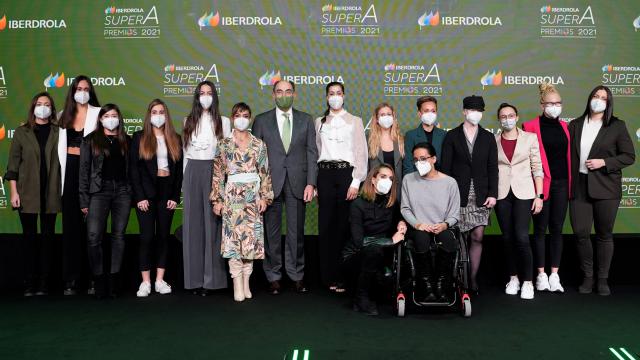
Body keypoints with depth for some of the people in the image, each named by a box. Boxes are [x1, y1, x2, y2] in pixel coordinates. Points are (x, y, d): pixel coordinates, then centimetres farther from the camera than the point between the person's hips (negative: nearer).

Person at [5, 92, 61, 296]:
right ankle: (30, 283, 10)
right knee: (29, 235, 3)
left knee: (47, 236, 4)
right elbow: (13, 163, 4)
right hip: (27, 192, 0)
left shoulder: (57, 132, 6)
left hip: (50, 193, 0)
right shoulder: (22, 132, 6)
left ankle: (44, 283, 10)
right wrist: (14, 192, -4)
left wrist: (61, 191, 0)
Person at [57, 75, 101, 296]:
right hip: (70, 170, 4)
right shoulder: (64, 115, 14)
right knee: (71, 224, 4)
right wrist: (62, 174, 10)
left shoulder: (98, 113, 2)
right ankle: (71, 279, 9)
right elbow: (61, 146, 18)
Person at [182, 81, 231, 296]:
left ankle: (211, 278, 2)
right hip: (192, 172, 2)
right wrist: (184, 180, 9)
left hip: (214, 172, -2)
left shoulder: (223, 121, 6)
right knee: (193, 224, 2)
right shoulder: (189, 122, 13)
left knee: (212, 223, -3)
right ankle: (195, 278, 8)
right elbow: (185, 152, 14)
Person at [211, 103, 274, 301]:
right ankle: (238, 286, 0)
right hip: (232, 195, -1)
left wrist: (265, 197, -1)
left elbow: (264, 173, 6)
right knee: (233, 237, -5)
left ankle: (246, 282, 12)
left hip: (253, 196, 1)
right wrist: (217, 199, -1)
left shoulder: (259, 144, 7)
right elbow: (218, 174, 4)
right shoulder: (224, 144, 5)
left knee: (251, 237, 1)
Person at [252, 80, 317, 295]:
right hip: (271, 183, 0)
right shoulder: (261, 121, 6)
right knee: (272, 232, 4)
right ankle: (273, 277, 15)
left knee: (296, 231, 6)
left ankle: (297, 276, 17)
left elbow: (312, 153, 5)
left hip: (297, 183, 1)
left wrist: (311, 183, -4)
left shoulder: (306, 120, 9)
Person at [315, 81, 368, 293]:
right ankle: (329, 275, 6)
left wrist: (356, 182, -7)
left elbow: (361, 154, 3)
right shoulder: (319, 122, 15)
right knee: (326, 224, -2)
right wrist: (313, 182, 2)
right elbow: (316, 151, 11)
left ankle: (345, 275, 3)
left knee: (344, 224, -5)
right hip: (325, 174, 2)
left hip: (346, 172, -2)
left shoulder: (355, 121, 9)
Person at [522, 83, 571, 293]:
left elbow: (569, 155, 14)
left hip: (561, 184, 4)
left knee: (557, 229, 6)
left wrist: (570, 183, 7)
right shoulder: (531, 126, -3)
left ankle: (554, 275, 13)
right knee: (540, 229, 4)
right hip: (541, 184, -4)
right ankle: (541, 274, 12)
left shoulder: (565, 127, 11)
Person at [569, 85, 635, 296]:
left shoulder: (617, 126, 3)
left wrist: (604, 163, -12)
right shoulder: (575, 125, 10)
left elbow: (629, 156, 1)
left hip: (605, 188, -2)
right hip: (579, 187, 2)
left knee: (604, 234, 6)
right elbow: (568, 154, 10)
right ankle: (587, 277, 15)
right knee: (580, 233, -1)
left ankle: (603, 279, 18)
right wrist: (568, 182, 0)